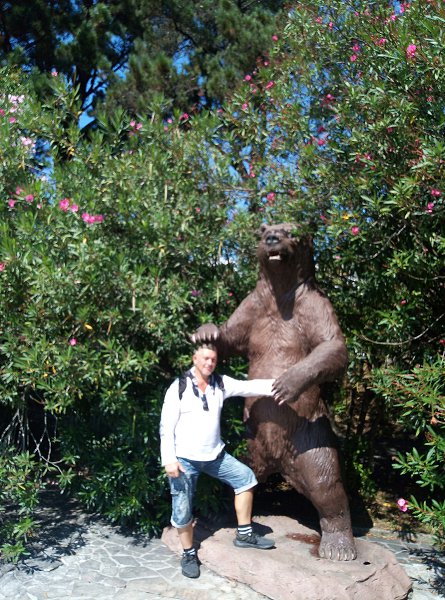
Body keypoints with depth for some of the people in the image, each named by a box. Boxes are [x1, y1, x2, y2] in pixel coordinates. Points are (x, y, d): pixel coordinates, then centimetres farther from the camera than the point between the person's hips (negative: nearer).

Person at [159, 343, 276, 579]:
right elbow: (166, 426, -13)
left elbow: (249, 387, -11)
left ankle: (244, 534, 18)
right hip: (184, 458, -5)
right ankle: (189, 554, 25)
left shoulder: (221, 383, 0)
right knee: (182, 509, 1)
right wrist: (169, 460, -20)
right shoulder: (179, 387, -12)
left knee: (245, 477, 4)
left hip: (215, 454, 5)